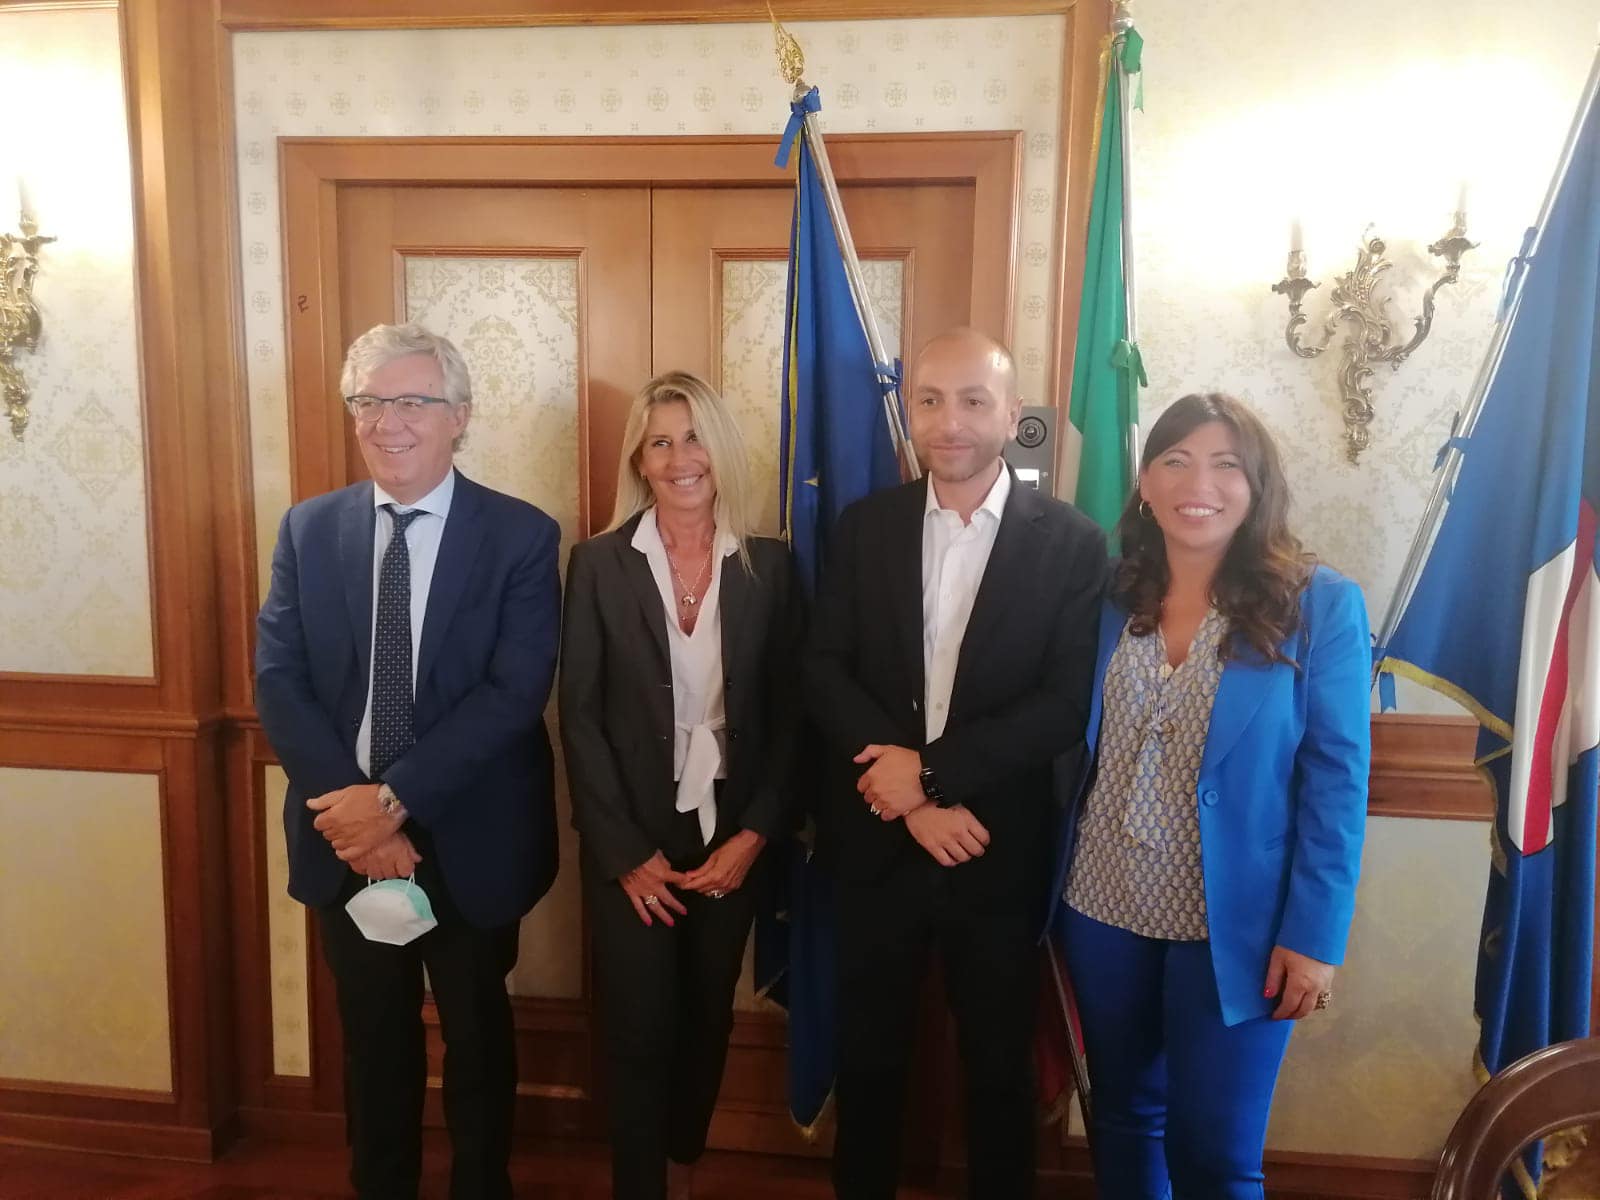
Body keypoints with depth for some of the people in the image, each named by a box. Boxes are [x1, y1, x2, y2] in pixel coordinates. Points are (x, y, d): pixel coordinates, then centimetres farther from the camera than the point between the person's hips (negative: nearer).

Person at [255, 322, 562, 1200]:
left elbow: (514, 691, -17)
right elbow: (278, 682, -5)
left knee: (477, 1033, 18)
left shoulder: (520, 535, -10)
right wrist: (350, 807, -16)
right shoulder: (307, 529, 1)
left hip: (468, 841, -2)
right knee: (373, 1038, 21)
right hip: (346, 839, 3)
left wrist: (397, 799, -21)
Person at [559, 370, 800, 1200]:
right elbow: (579, 715, -7)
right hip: (632, 840, -2)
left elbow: (788, 713, 0)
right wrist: (625, 851, -11)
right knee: (640, 1030, 5)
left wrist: (755, 833, -8)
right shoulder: (599, 563, -6)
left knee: (707, 1019, 17)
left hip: (731, 835, 2)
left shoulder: (769, 564, -2)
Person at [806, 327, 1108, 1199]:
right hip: (874, 842, 2)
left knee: (999, 1063, 17)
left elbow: (1067, 705, -12)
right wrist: (911, 797, -14)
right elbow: (822, 672, -4)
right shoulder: (865, 526, 1)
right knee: (868, 1053, 19)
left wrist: (930, 768, -18)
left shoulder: (1070, 542, -6)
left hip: (997, 848, -2)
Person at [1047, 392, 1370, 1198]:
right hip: (1103, 909, 3)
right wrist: (1032, 870, 2)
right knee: (1121, 1116, 20)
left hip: (1234, 926, -3)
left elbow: (1336, 778, -9)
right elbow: (1072, 748, 5)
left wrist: (1313, 935, -11)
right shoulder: (1110, 597, 1)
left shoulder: (1321, 605, -8)